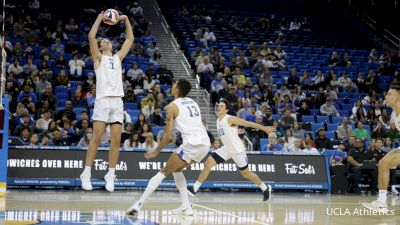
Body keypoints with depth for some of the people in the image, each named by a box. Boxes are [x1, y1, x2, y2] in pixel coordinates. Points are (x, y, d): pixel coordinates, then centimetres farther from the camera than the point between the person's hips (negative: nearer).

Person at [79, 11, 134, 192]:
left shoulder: (118, 57, 23)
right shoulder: (98, 57, 11)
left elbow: (130, 39, 26)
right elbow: (91, 36, -2)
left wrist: (126, 20, 21)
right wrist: (100, 18, 5)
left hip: (118, 102, 4)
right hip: (102, 101, -4)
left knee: (116, 140, -3)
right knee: (96, 138, -9)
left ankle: (110, 176, 2)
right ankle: (86, 174, -4)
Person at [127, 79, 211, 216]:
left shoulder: (173, 106, 0)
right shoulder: (193, 103, 21)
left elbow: (168, 134, -3)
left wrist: (156, 152, 6)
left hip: (192, 144, -7)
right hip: (205, 144, 7)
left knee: (164, 171, 1)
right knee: (176, 169, 25)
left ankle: (138, 205, -7)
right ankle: (186, 207, 19)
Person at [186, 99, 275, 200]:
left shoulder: (230, 119, -18)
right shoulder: (218, 121, 4)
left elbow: (249, 123, -17)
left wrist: (264, 128, -16)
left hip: (238, 150, -7)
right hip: (226, 149, 7)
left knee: (245, 173, 5)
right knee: (208, 164, -6)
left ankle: (265, 188, 27)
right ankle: (194, 189, -3)